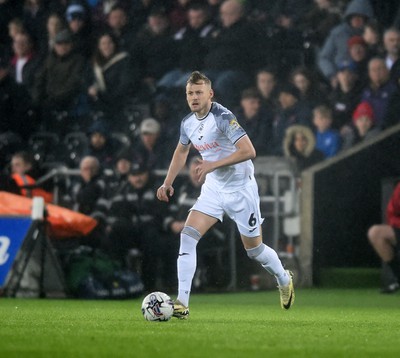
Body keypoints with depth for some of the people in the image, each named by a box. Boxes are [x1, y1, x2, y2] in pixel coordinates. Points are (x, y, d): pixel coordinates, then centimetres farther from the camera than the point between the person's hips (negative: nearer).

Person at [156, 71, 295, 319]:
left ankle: (285, 280, 38)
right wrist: (168, 182, 13)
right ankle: (182, 303, -14)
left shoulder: (223, 117, -22)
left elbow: (248, 151, -31)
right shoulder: (188, 123, 1)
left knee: (254, 248, 6)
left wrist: (213, 164, -33)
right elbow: (182, 151, 22)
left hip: (241, 189, -6)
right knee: (188, 236, -13)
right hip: (213, 189, 6)